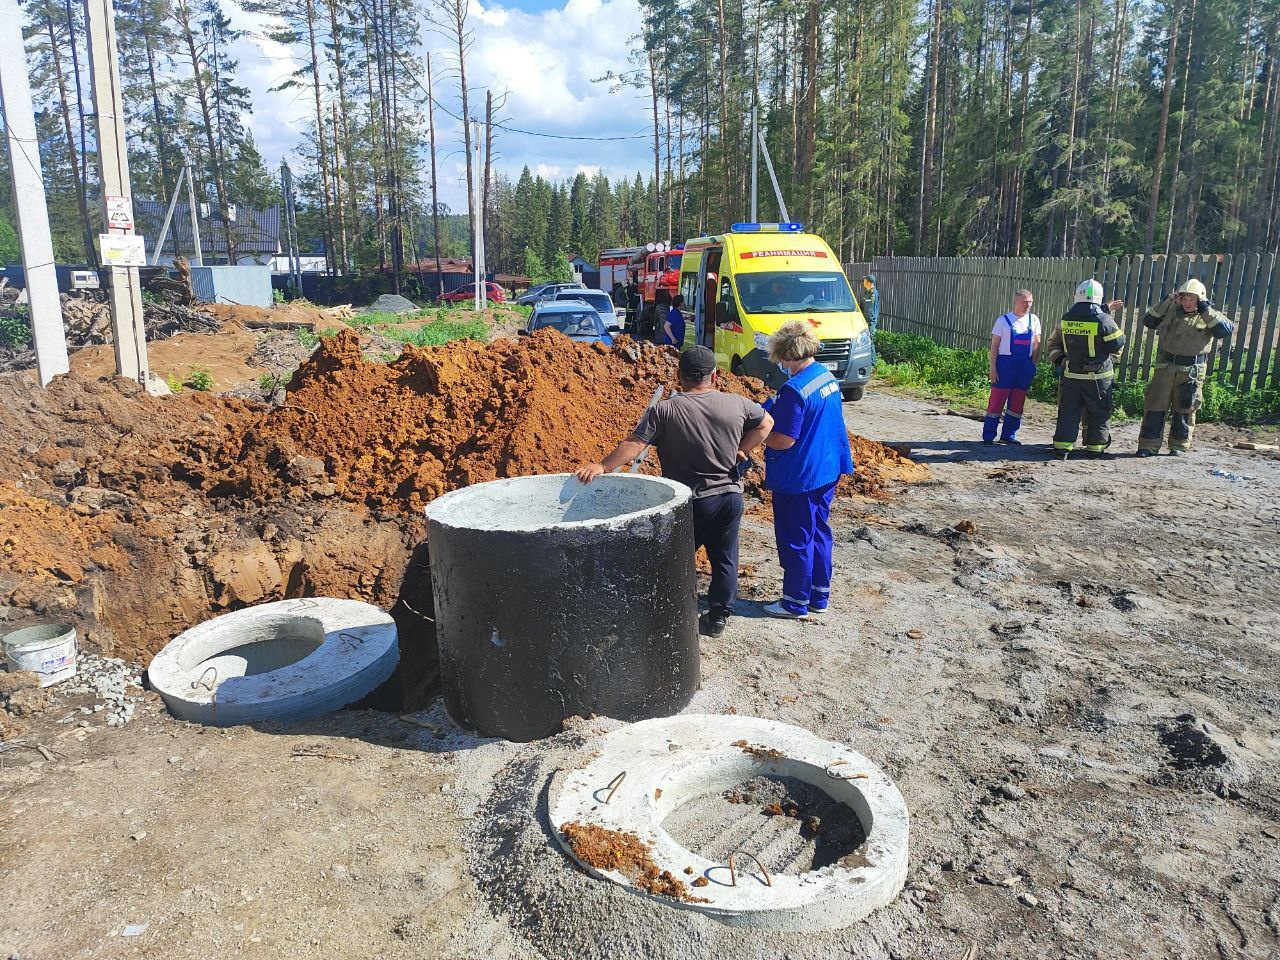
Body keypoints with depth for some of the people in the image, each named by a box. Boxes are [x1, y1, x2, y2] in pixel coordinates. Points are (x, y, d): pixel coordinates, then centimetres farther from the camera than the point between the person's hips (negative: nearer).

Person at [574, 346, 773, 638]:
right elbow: (766, 423, 14)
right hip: (731, 496, 3)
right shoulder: (736, 404, -1)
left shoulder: (664, 410, -13)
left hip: (691, 501, -3)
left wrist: (602, 466, -13)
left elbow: (634, 444, -18)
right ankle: (719, 616, 21)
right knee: (724, 559, 15)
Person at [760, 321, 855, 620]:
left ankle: (796, 603, 17)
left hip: (798, 479, -9)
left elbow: (784, 440, -23)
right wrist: (775, 413, 11)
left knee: (795, 540, 5)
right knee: (819, 533, 19)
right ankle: (819, 595, 30)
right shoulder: (827, 376, 5)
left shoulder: (794, 389, -24)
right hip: (827, 471, 9)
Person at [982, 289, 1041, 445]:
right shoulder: (1003, 320, -2)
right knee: (997, 400, -5)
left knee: (1018, 402, 8)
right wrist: (992, 368, -9)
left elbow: (1036, 345, 12)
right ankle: (988, 437, 0)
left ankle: (1008, 435, 18)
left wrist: (1033, 366, 5)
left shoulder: (1034, 320, 10)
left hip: (1025, 365, 4)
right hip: (1005, 363, -4)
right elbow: (994, 346, -3)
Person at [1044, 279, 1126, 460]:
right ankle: (1096, 448, 17)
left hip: (1071, 375, 3)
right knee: (1099, 414, 11)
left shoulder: (1065, 319, -1)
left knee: (1068, 412, 7)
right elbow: (1118, 344, -6)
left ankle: (1062, 448, 2)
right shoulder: (1103, 321, -14)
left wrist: (1105, 309, 23)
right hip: (1098, 377, -3)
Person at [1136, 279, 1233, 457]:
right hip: (1165, 367, 1)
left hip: (1192, 370, -1)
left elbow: (1225, 330, -15)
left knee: (1185, 409, 7)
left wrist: (1205, 309, -16)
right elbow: (1149, 322, 2)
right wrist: (1165, 303, -6)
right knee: (1155, 406, -1)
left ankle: (1179, 445, 19)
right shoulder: (1171, 311, 6)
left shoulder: (1209, 316, 1)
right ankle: (1149, 445, 4)